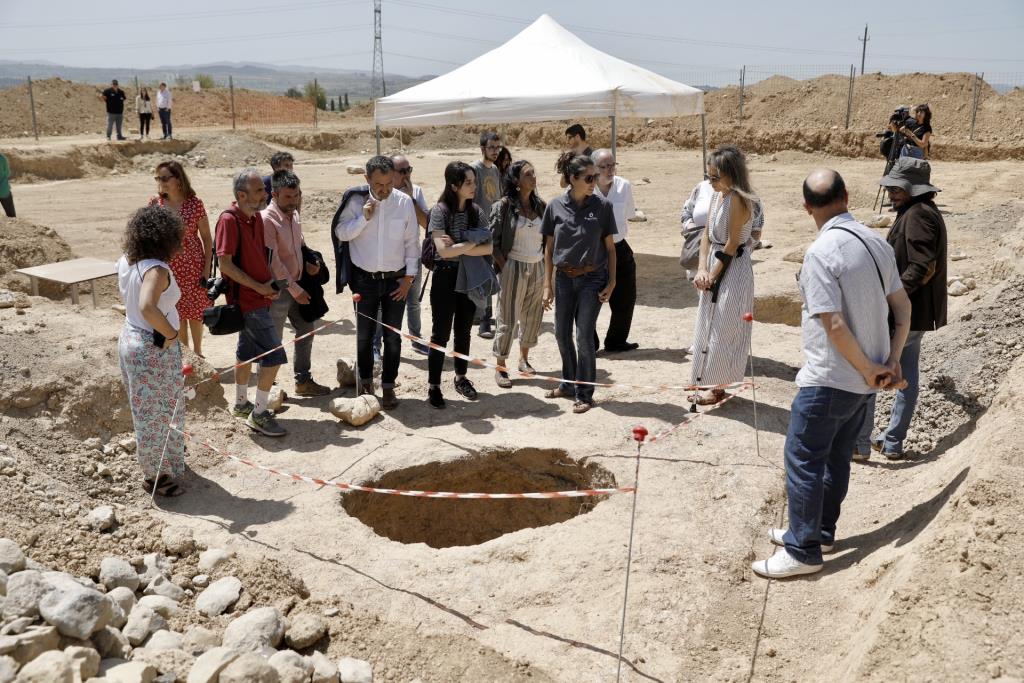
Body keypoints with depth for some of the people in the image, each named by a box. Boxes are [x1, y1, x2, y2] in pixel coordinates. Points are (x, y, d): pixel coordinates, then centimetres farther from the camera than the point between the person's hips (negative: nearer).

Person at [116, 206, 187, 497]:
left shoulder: (126, 262, 1)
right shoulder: (156, 270, -24)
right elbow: (147, 307, -39)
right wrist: (171, 333, -27)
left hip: (130, 338, 9)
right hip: (154, 348, -9)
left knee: (146, 409, 23)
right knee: (157, 412, 7)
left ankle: (162, 463, 41)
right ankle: (155, 475, 21)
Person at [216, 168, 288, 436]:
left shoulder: (256, 217, 8)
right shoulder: (229, 220, -18)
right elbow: (225, 264, -21)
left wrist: (270, 284, 7)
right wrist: (259, 287, -18)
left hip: (258, 297, 9)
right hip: (248, 300, -9)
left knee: (248, 349, 19)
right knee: (274, 354, -8)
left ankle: (241, 404, 34)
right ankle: (259, 414, 2)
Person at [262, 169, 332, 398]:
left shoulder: (293, 214, 5)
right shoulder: (267, 220, -20)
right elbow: (273, 261, -21)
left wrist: (308, 263, 0)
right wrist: (294, 289, -18)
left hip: (296, 285, 8)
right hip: (278, 289, -8)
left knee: (306, 330, 15)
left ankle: (303, 380, 28)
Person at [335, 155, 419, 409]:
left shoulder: (404, 202, -6)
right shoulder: (356, 201, -5)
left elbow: (412, 242, -1)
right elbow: (341, 233, -5)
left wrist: (409, 277, -4)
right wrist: (363, 217, -19)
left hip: (396, 279, 0)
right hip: (364, 279, 0)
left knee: (392, 336, 6)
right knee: (364, 335, 11)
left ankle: (388, 386, 18)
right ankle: (365, 382, 28)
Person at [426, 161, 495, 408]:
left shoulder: (476, 211, 1)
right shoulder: (440, 210, -13)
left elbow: (488, 248, -5)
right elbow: (443, 251, -21)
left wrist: (458, 247, -16)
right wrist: (471, 243, -11)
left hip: (469, 278, 5)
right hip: (446, 277, -4)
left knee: (464, 331, 16)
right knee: (441, 333, 2)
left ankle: (461, 378, 32)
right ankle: (434, 386, 12)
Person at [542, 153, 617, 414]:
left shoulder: (602, 206, -5)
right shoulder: (556, 206, -2)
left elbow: (610, 247, 0)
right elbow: (550, 248, 4)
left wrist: (611, 282, -4)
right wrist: (548, 285, 3)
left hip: (592, 279, -2)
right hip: (564, 278, 3)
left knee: (584, 336, -2)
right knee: (562, 334, 12)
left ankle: (584, 394, 12)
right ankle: (568, 383, 33)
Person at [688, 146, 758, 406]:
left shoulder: (738, 199, -19)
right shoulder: (717, 195, 8)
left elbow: (732, 244, -19)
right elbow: (707, 235, 6)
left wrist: (713, 275, -13)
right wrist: (702, 269, -5)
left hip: (732, 268, -9)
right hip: (714, 264, 9)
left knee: (722, 327, 0)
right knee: (709, 323, 16)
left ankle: (718, 387, 13)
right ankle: (707, 379, 30)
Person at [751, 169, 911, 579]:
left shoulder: (821, 252, -20)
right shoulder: (877, 243, 5)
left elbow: (834, 325, -23)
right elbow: (903, 307, 9)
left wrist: (869, 370, -11)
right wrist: (892, 360, 4)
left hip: (829, 380, -8)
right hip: (864, 380, 8)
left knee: (802, 460, 1)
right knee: (836, 456, 19)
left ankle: (803, 551, 8)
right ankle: (820, 532, 33)